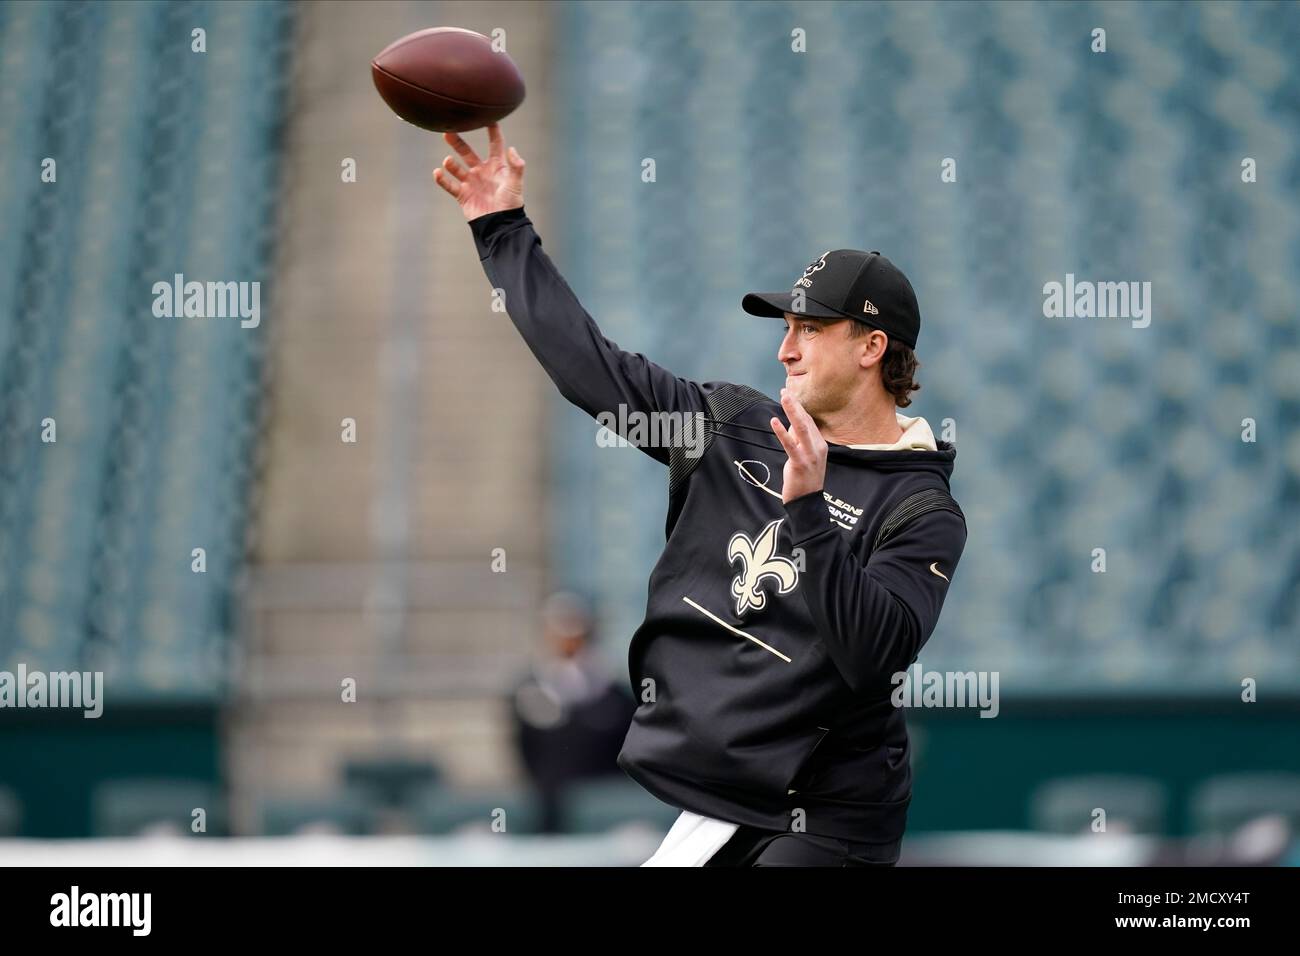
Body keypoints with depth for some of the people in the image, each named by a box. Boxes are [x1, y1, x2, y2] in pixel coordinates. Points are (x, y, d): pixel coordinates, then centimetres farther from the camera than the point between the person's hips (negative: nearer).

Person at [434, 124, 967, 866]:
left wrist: (808, 510, -31)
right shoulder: (731, 427, 7)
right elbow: (589, 362, 9)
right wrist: (503, 227, 8)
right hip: (679, 800, 5)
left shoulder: (923, 512, -9)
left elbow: (872, 655, -23)